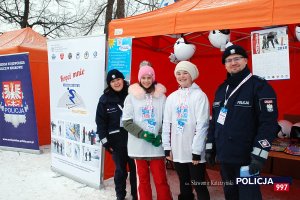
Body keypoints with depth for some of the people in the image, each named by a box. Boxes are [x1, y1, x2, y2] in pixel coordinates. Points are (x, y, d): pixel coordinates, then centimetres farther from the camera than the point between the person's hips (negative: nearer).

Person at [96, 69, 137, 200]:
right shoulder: (105, 99, -1)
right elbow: (100, 121, 0)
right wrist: (105, 141, -4)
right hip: (116, 140, 0)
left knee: (135, 168, 9)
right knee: (120, 169, 11)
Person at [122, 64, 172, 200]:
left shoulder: (161, 96, 3)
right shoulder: (131, 96, 2)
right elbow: (126, 121, -1)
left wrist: (160, 136, -10)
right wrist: (143, 134, -13)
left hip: (157, 146, 0)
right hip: (138, 145, 0)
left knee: (161, 180, 2)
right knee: (143, 179, 11)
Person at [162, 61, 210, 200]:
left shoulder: (199, 95, -6)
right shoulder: (171, 97, 8)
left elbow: (202, 125, -11)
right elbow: (167, 124, 9)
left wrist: (197, 151, -13)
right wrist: (167, 148, 6)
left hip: (194, 151, -4)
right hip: (177, 151, 4)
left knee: (199, 187, 6)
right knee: (184, 187, 17)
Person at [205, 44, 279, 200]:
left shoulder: (259, 86, -8)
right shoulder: (221, 89, 13)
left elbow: (269, 123, -15)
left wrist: (259, 154, -21)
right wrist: (210, 147, 14)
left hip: (246, 157, -6)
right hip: (224, 156, 6)